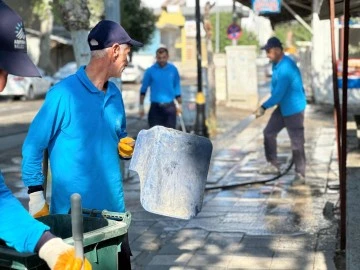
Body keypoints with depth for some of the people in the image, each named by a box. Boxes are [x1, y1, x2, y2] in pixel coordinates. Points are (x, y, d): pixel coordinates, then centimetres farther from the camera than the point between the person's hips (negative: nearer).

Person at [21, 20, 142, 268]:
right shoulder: (63, 94, -16)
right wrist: (36, 196, -12)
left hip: (113, 206, 7)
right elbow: (33, 147, -11)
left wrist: (126, 146, -1)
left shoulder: (115, 93, 7)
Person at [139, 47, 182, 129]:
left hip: (170, 107, 1)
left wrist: (179, 104, 13)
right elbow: (143, 89, 4)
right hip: (155, 107, -1)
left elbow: (177, 88, 12)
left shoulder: (173, 70, 2)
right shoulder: (150, 71, -2)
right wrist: (141, 106, 3)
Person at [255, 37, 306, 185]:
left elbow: (278, 94, -26)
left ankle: (300, 175, 6)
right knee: (269, 132, 14)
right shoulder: (277, 64, 5)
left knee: (297, 143, -2)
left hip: (294, 108, -10)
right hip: (283, 107, 10)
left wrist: (263, 107, -16)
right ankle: (273, 164, 25)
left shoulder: (285, 68, -27)